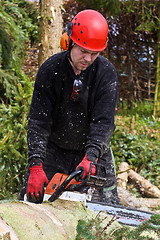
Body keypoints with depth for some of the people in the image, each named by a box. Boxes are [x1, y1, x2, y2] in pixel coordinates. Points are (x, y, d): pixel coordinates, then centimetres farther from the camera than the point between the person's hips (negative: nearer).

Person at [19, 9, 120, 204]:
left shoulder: (106, 72, -16)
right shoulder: (50, 69, -16)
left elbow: (103, 121, -21)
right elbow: (38, 121, -19)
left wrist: (91, 158, -37)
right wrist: (35, 167, -28)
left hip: (95, 151, 0)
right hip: (54, 149, 0)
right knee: (31, 199, -3)